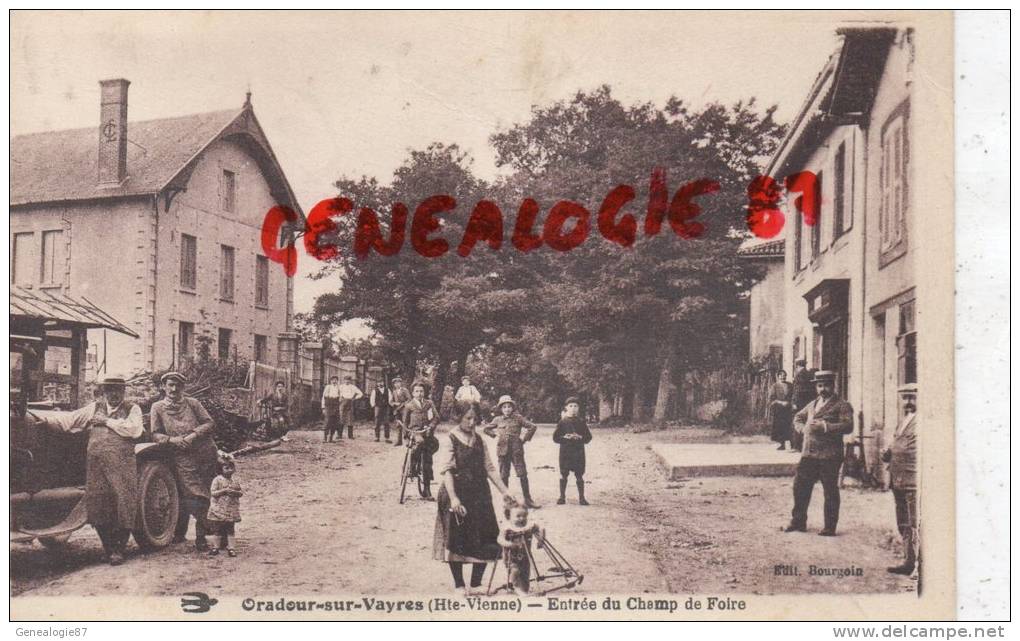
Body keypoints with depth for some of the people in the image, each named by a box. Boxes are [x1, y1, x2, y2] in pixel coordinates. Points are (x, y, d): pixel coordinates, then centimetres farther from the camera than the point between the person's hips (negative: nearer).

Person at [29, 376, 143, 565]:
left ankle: (119, 550, 5)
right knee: (99, 508, 1)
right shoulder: (94, 408, 18)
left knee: (122, 508, -6)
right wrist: (31, 415, 6)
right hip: (96, 467, 3)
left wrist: (107, 421, -6)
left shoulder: (132, 409, 8)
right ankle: (109, 549, 15)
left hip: (122, 469, -3)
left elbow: (134, 429, -10)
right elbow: (67, 419, 13)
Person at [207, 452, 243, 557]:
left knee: (230, 529, 6)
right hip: (219, 509, -3)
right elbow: (213, 493, -13)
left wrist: (235, 492, -12)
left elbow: (241, 493, 9)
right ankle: (217, 547, 17)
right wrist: (224, 491, -21)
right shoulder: (217, 480, -6)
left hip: (231, 510, 3)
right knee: (217, 529, 6)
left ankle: (230, 547, 9)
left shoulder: (234, 481, 6)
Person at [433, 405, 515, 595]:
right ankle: (459, 585, 14)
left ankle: (476, 583, 16)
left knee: (484, 540, 3)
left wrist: (504, 491, 7)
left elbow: (489, 468, 13)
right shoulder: (449, 441, -7)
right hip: (458, 495, -5)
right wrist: (453, 498, -24)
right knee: (457, 540, 1)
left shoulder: (479, 440, 10)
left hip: (480, 495, 5)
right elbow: (446, 471, -15)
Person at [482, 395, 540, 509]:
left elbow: (533, 427, 1)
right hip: (503, 450, 2)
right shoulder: (497, 420, 7)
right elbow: (485, 429, 21)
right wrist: (495, 433, 9)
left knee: (523, 475, -4)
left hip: (516, 450, -2)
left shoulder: (518, 418, 1)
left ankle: (527, 499, 1)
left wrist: (524, 438, 0)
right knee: (503, 476, 6)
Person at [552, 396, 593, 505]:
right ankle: (562, 497, 13)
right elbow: (555, 438, 2)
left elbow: (588, 437, 6)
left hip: (578, 452, 0)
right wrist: (565, 437, -15)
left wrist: (580, 437, -12)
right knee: (563, 474, 2)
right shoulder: (562, 422, 3)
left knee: (579, 475, 0)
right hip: (565, 452, 0)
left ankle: (581, 498, 6)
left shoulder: (581, 422, 6)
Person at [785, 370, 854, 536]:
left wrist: (825, 426, -21)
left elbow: (848, 426, -15)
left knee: (830, 491, 0)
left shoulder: (841, 405, -2)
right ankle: (799, 521, 20)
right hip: (809, 454, 7)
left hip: (829, 456, -6)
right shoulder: (812, 404, 19)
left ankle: (830, 527, 8)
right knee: (800, 486, 8)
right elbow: (798, 418, 29)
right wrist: (803, 428, 8)